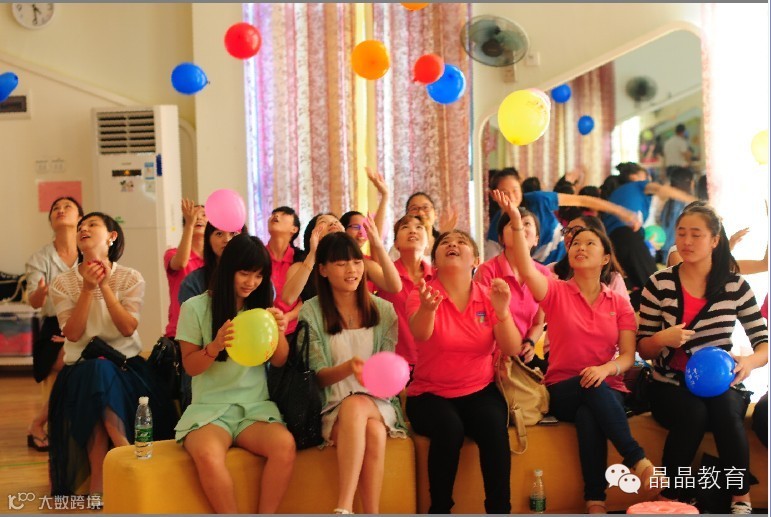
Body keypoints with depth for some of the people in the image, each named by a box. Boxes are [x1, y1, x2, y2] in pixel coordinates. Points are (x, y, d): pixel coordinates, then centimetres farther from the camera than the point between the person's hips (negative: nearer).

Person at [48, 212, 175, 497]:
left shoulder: (131, 278, 2)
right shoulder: (63, 283, 4)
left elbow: (128, 328, -11)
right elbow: (73, 334, -8)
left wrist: (105, 285, -17)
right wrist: (87, 289, -17)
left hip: (126, 364, 0)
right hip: (81, 369, 1)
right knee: (95, 371, -35)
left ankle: (99, 480, -20)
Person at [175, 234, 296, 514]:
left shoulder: (262, 306, 9)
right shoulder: (195, 307, 0)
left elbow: (279, 361, 9)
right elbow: (190, 366, 2)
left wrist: (279, 332, -13)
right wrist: (214, 347, -19)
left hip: (256, 406, 2)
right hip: (210, 407, -2)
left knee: (285, 445, -30)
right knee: (207, 455, -35)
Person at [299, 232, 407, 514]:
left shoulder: (383, 310, 7)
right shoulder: (311, 313, -1)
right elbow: (318, 376, -6)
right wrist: (348, 368, -26)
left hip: (378, 402, 1)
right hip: (332, 406, -1)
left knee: (356, 405, -35)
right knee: (372, 432, -35)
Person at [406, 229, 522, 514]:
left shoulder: (488, 296, 1)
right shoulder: (423, 295, -6)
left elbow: (512, 350, -9)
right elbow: (420, 335, -28)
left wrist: (502, 311, -28)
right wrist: (427, 308, -51)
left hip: (480, 391, 2)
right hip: (431, 394, -2)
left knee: (494, 427, -29)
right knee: (449, 428, -32)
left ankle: (500, 508, -14)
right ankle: (439, 508, -13)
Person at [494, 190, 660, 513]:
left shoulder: (619, 304, 8)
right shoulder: (556, 292, 4)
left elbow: (628, 356, 0)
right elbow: (526, 269, -18)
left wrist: (606, 369, -24)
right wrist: (517, 223, -31)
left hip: (607, 392, 1)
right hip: (563, 390, -1)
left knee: (589, 415, -35)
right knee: (593, 388, -36)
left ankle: (595, 501, -32)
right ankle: (638, 461, -33)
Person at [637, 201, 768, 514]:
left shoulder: (736, 286, 0)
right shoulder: (659, 284, -3)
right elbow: (643, 349, 0)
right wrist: (662, 339, -23)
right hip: (671, 385, -1)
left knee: (726, 409, -32)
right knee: (693, 412, -32)